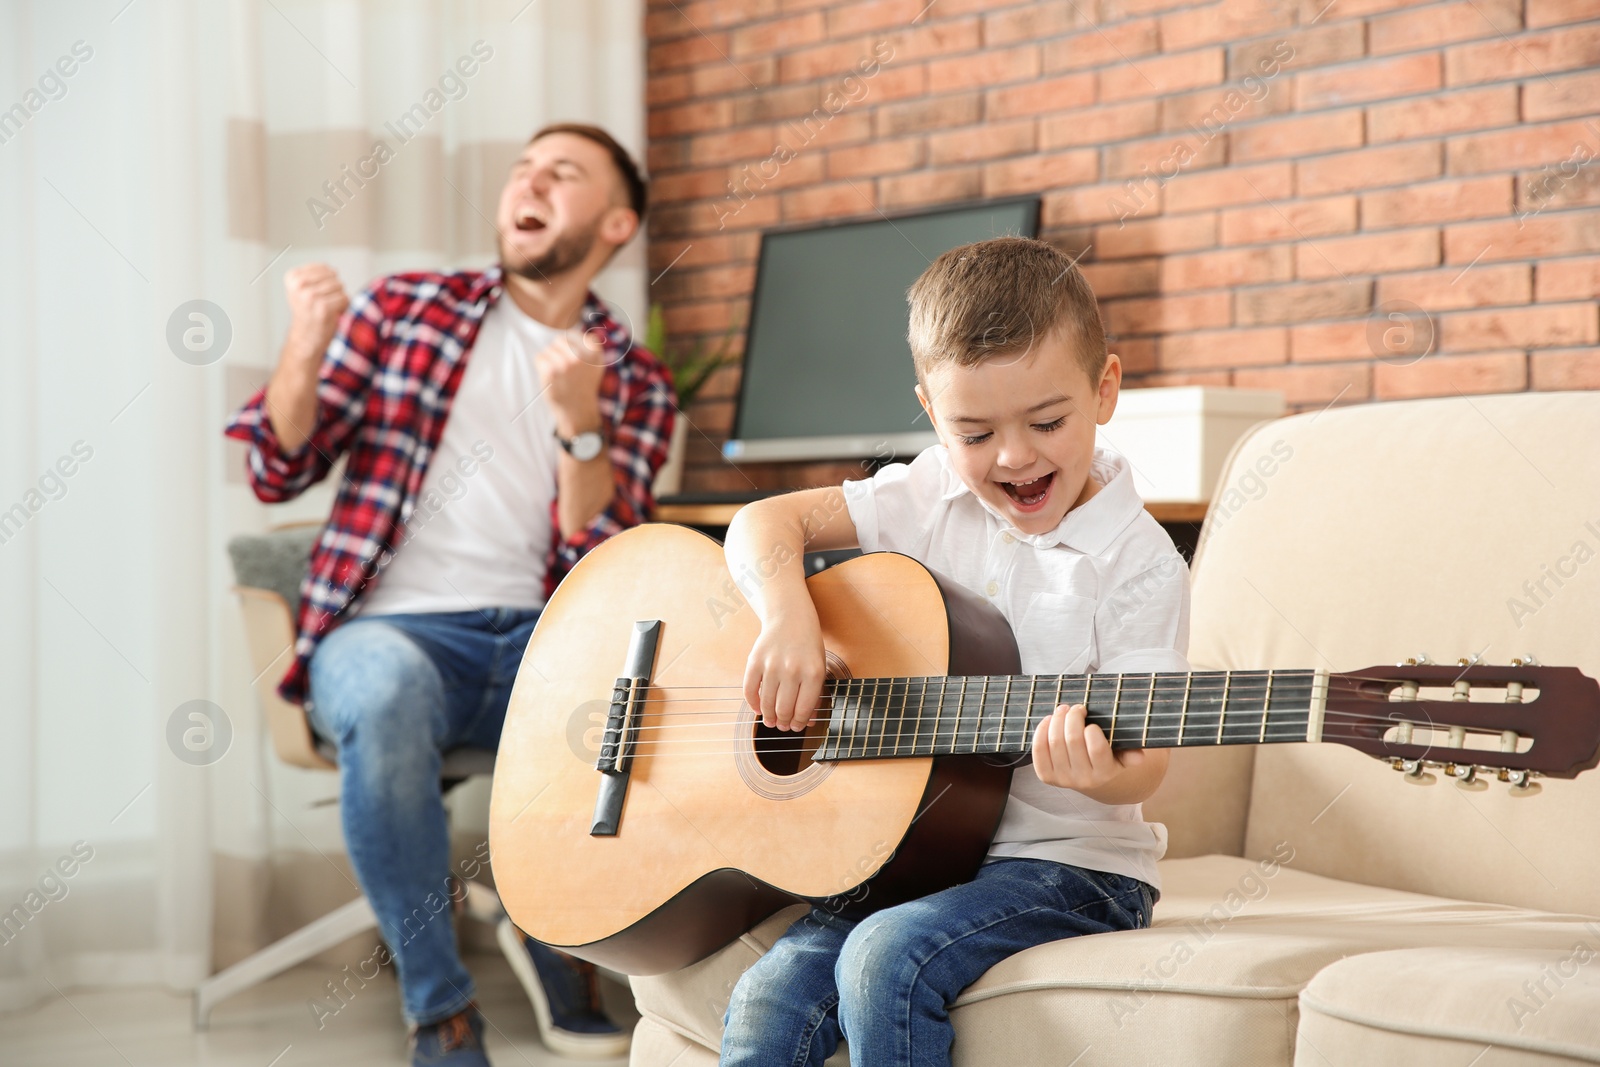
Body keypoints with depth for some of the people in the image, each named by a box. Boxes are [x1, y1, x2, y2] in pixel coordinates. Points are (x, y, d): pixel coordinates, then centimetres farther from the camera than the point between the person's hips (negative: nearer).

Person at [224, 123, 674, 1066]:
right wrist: (307, 349, -12)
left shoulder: (635, 385, 13)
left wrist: (578, 420, -16)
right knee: (384, 691, -38)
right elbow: (280, 470, 7)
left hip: (540, 640, 2)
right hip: (393, 630, -1)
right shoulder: (404, 308, 12)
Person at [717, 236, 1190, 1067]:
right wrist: (787, 617, -17)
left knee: (889, 958, -29)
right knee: (769, 999, -20)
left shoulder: (1136, 563, -10)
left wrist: (1104, 773, -36)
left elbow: (1143, 762, -12)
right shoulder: (929, 497, 4)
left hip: (1066, 858, -4)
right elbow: (765, 521, 4)